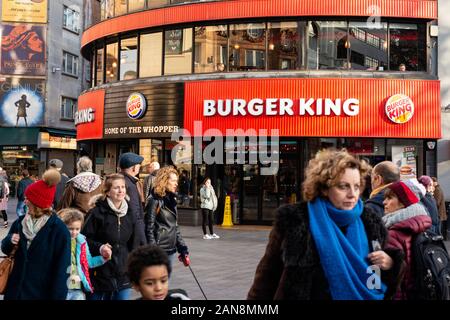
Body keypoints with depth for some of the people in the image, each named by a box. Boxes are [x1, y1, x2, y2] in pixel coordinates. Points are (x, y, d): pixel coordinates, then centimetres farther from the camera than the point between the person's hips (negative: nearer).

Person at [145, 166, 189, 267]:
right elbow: (149, 227, -13)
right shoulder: (155, 201, -11)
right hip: (159, 249, -8)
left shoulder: (172, 199, 12)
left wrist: (182, 247, 14)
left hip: (171, 248, 8)